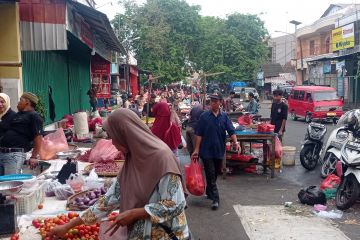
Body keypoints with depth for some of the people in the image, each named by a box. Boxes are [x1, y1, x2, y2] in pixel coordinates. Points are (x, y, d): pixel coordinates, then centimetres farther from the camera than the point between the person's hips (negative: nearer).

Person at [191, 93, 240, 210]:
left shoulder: (224, 116, 1)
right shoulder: (204, 116, -5)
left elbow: (231, 131, -5)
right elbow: (198, 134, -4)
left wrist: (235, 142, -23)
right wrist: (196, 150, -8)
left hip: (219, 150, 3)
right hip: (207, 151, -3)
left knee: (216, 173, 15)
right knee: (210, 174, -4)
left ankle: (209, 192, 36)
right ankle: (215, 199, -1)